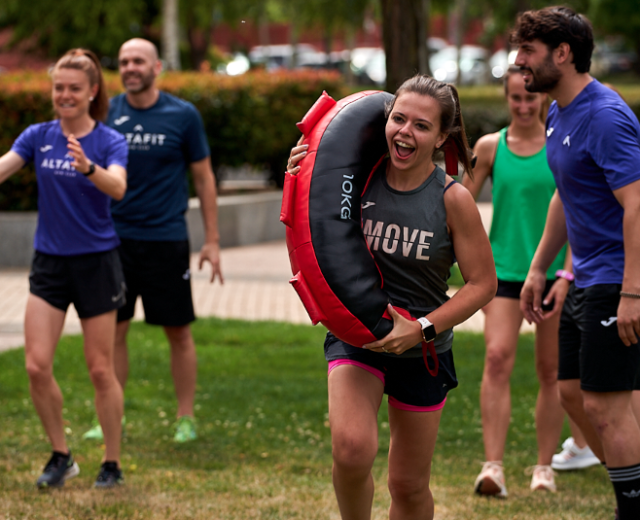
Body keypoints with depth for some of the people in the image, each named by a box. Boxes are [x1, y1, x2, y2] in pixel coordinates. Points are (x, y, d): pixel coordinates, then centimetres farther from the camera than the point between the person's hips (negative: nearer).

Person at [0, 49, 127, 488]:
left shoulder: (110, 141, -6)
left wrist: (87, 167, -45)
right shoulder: (38, 137, 3)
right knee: (37, 366, -5)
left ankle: (113, 463, 15)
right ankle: (61, 457, 13)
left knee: (101, 369, 1)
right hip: (49, 262, 3)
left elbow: (118, 187, -26)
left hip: (96, 263, -3)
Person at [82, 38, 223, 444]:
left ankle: (186, 418, 15)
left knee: (179, 332, 4)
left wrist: (212, 241, 1)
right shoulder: (106, 114, 3)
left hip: (166, 239, -2)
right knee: (112, 331, 4)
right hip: (116, 238, 2)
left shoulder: (183, 115, -2)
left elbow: (204, 178, 3)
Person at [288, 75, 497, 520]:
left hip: (423, 350, 0)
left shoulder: (453, 199, -12)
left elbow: (483, 283, -7)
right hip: (356, 335, 0)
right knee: (352, 450, -26)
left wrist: (422, 328, -18)